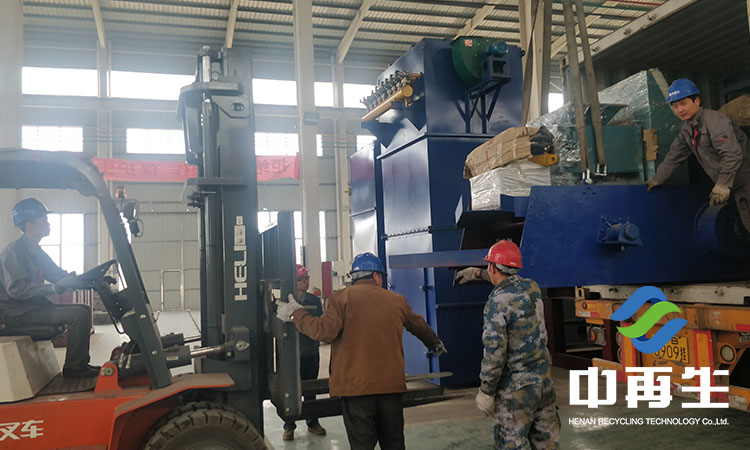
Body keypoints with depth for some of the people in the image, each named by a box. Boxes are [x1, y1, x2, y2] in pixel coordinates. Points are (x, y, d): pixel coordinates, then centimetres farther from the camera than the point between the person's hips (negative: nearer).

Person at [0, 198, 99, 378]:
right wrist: (54, 287, -32)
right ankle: (73, 368, -11)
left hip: (34, 306, 10)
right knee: (78, 314, -21)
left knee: (84, 310, 8)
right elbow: (15, 289, -26)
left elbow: (58, 274, 16)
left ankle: (81, 363, 7)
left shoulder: (36, 252, 16)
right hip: (17, 313, -10)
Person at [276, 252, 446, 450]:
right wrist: (436, 344, 45)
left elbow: (325, 330, -14)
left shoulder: (342, 297, -3)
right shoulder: (397, 300, 10)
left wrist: (296, 314, 1)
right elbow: (419, 326, 25)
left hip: (355, 387, -3)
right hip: (391, 385, 4)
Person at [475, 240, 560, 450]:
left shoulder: (497, 302, -18)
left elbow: (494, 352, -20)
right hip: (544, 380, 7)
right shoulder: (533, 288, 3)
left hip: (516, 389, -7)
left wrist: (485, 391, -10)